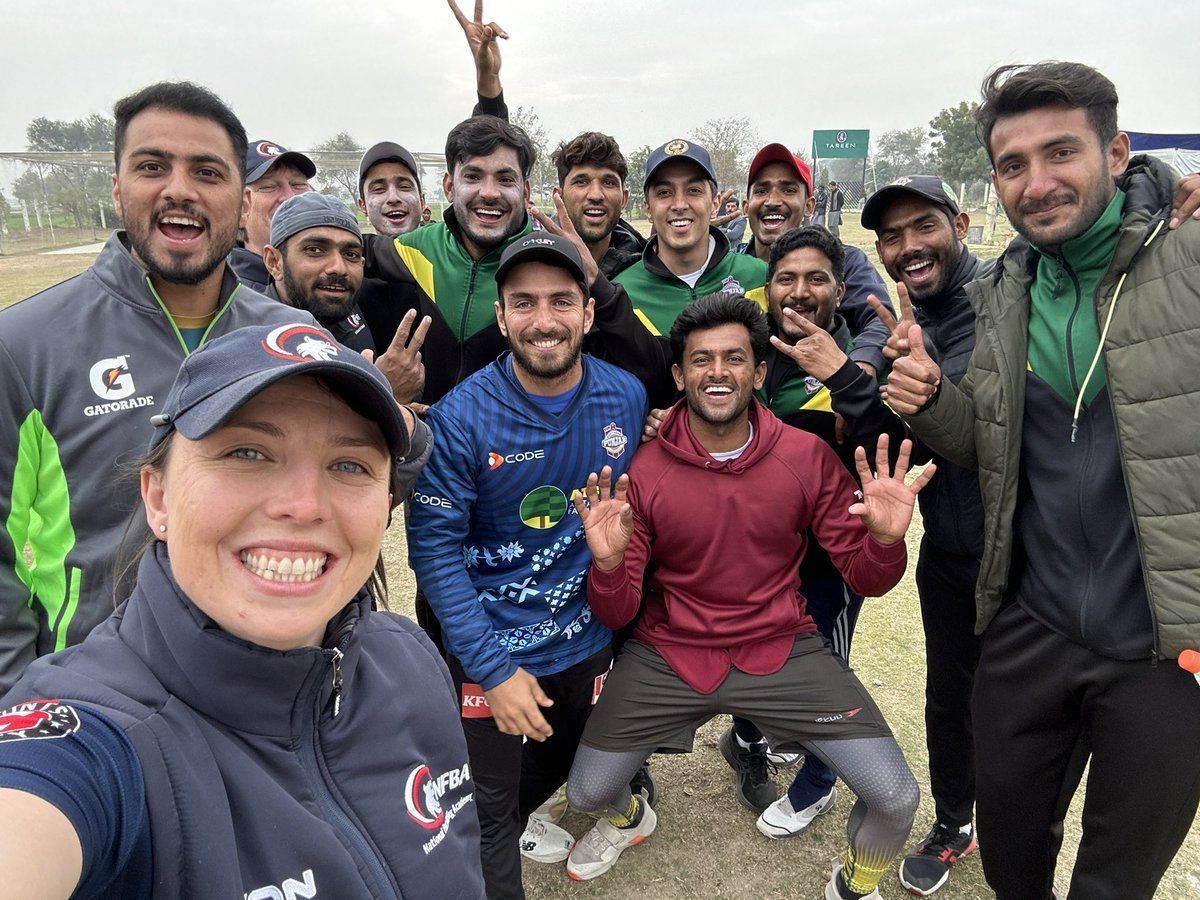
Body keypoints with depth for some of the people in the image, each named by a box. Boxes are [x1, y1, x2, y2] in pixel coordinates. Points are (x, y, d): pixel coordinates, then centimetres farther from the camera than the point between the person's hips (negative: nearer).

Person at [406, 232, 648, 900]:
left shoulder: (628, 397, -9)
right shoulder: (462, 416, -20)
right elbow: (434, 547, -17)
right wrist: (494, 669, -20)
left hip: (590, 638, 5)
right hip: (491, 652, -4)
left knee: (563, 763, 29)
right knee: (489, 808, 13)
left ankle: (515, 822, 61)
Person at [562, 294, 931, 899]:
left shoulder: (808, 457, -8)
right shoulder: (641, 471, -11)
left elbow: (864, 579, -2)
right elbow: (617, 615, -8)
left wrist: (885, 541, -25)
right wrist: (608, 563, -30)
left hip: (782, 650, 1)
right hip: (667, 654, 0)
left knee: (895, 799, -9)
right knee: (586, 793, -1)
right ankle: (629, 819, 41)